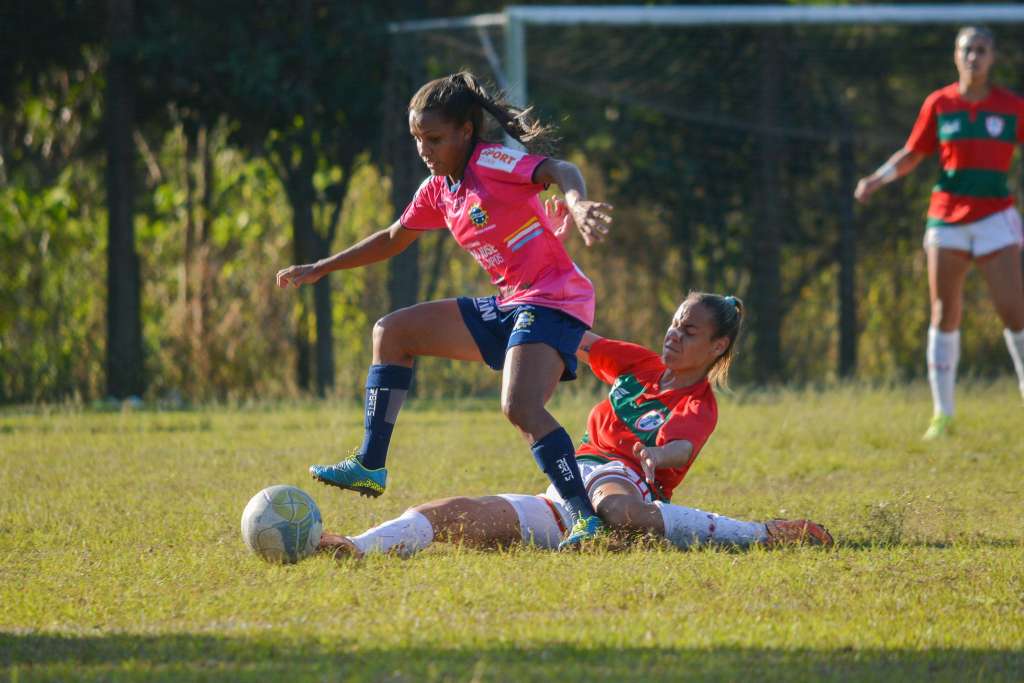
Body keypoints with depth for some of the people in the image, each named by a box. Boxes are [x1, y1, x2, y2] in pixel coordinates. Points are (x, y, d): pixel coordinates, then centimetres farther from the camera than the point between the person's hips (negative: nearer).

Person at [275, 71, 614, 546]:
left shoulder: (492, 161, -14)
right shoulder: (437, 190, 12)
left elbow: (559, 171, -32)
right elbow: (392, 240, 29)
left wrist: (577, 204, -54)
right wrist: (319, 270, 32)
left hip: (554, 301, -10)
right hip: (508, 306, 10)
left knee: (521, 408, -32)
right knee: (392, 333, 14)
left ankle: (586, 518, -32)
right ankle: (370, 467, 12)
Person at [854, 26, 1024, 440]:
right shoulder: (938, 104, 3)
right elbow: (911, 156, 9)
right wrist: (877, 179, -6)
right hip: (946, 217, 1)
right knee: (944, 314, 1)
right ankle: (943, 413, 7)